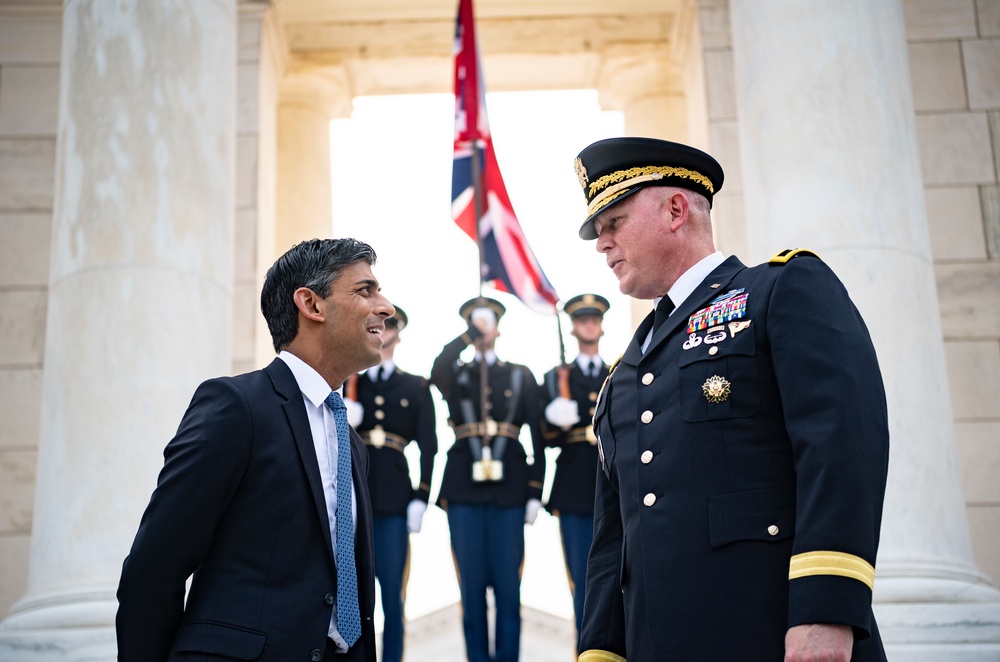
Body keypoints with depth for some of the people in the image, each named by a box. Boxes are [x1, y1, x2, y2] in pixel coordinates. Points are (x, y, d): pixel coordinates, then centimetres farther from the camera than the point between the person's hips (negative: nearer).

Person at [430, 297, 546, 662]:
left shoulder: (521, 376, 12)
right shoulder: (456, 377, 12)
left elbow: (537, 436, 7)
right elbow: (437, 369, -15)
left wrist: (535, 493, 0)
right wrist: (470, 333, -9)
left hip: (509, 490, 0)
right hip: (464, 490, 0)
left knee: (508, 584, 0)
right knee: (472, 585, 3)